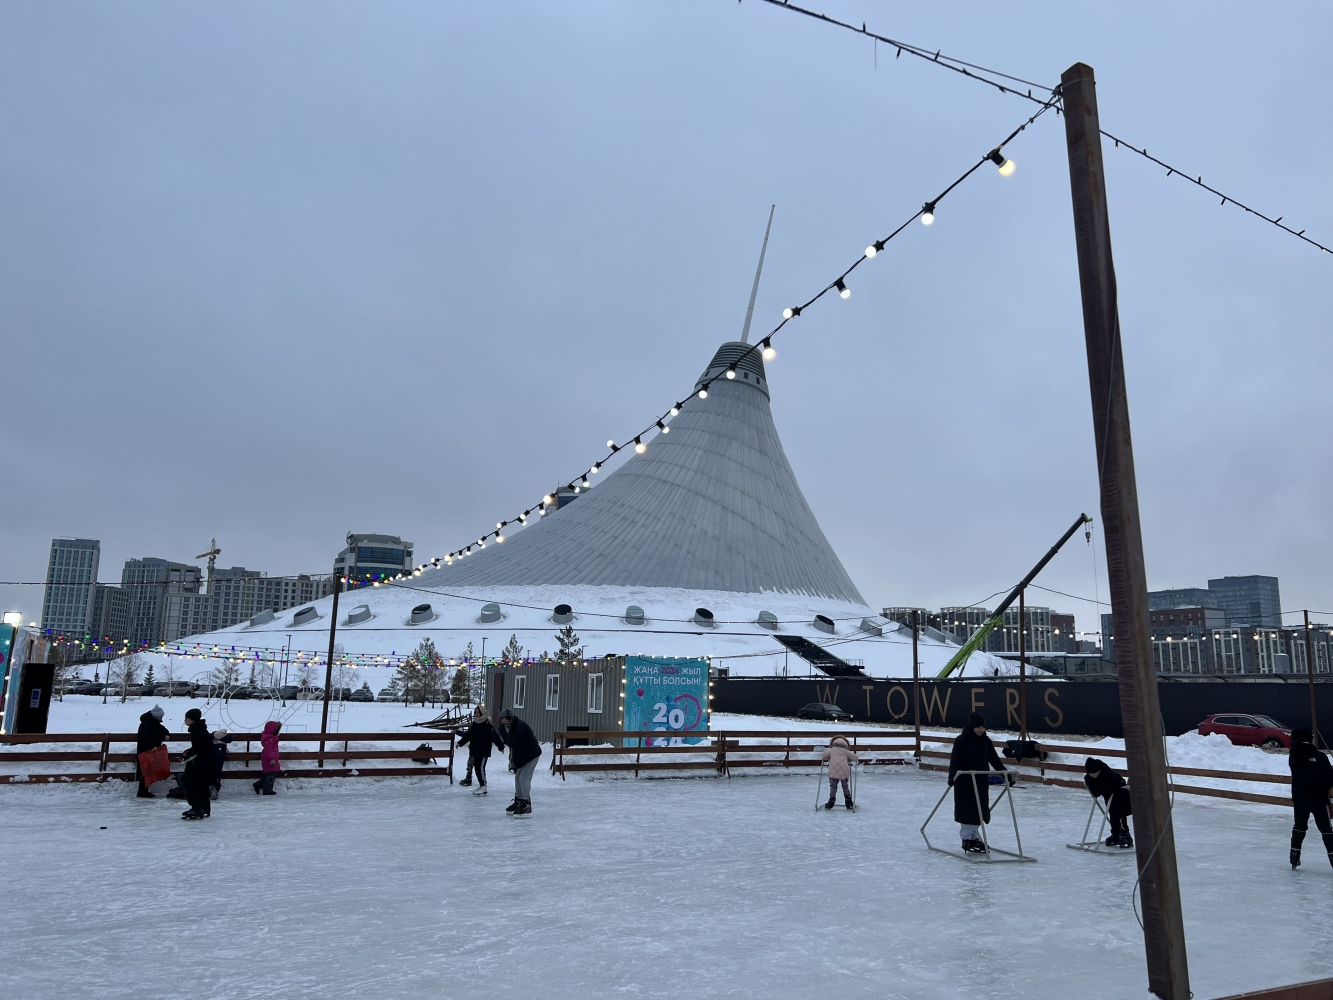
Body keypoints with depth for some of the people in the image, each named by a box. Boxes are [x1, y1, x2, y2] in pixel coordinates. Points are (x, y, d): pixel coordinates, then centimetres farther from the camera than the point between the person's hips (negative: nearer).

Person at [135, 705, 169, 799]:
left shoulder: (156, 724, 14)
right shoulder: (146, 724, -17)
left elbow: (163, 730, 28)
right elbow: (143, 738, -29)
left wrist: (166, 734, 7)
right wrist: (152, 745, -33)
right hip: (145, 752, -10)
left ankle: (144, 791, 19)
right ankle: (142, 792, -4)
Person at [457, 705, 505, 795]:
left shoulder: (487, 725, -13)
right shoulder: (474, 724, 9)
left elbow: (495, 736, -16)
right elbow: (467, 735, 15)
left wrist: (501, 746, -18)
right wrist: (460, 743, 7)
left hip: (484, 751, -7)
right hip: (475, 750, 7)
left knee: (481, 768, -10)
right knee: (477, 768, 10)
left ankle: (483, 787, -1)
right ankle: (482, 786, 20)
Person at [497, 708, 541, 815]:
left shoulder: (520, 727, -26)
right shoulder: (513, 726, 6)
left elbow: (512, 743, -31)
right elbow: (512, 743, 13)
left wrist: (503, 731, -26)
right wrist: (512, 757, 8)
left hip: (531, 754, -11)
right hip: (522, 755, 11)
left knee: (524, 779, -12)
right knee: (518, 778, 16)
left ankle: (526, 805, -7)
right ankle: (518, 801, 28)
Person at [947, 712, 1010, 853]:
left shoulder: (986, 741, 3)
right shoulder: (961, 740, -14)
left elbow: (994, 759, 8)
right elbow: (955, 760, -21)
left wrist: (1006, 774, 2)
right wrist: (952, 775, -35)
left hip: (982, 782, 5)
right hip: (965, 781, -5)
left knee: (980, 809, 9)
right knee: (967, 810, 0)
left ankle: (974, 837, 22)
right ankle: (966, 838, 11)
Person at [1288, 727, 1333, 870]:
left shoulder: (1293, 757, 1)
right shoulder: (1320, 757, -13)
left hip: (1299, 798, 4)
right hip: (1319, 799, -4)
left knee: (1299, 825, 17)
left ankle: (1294, 856, 18)